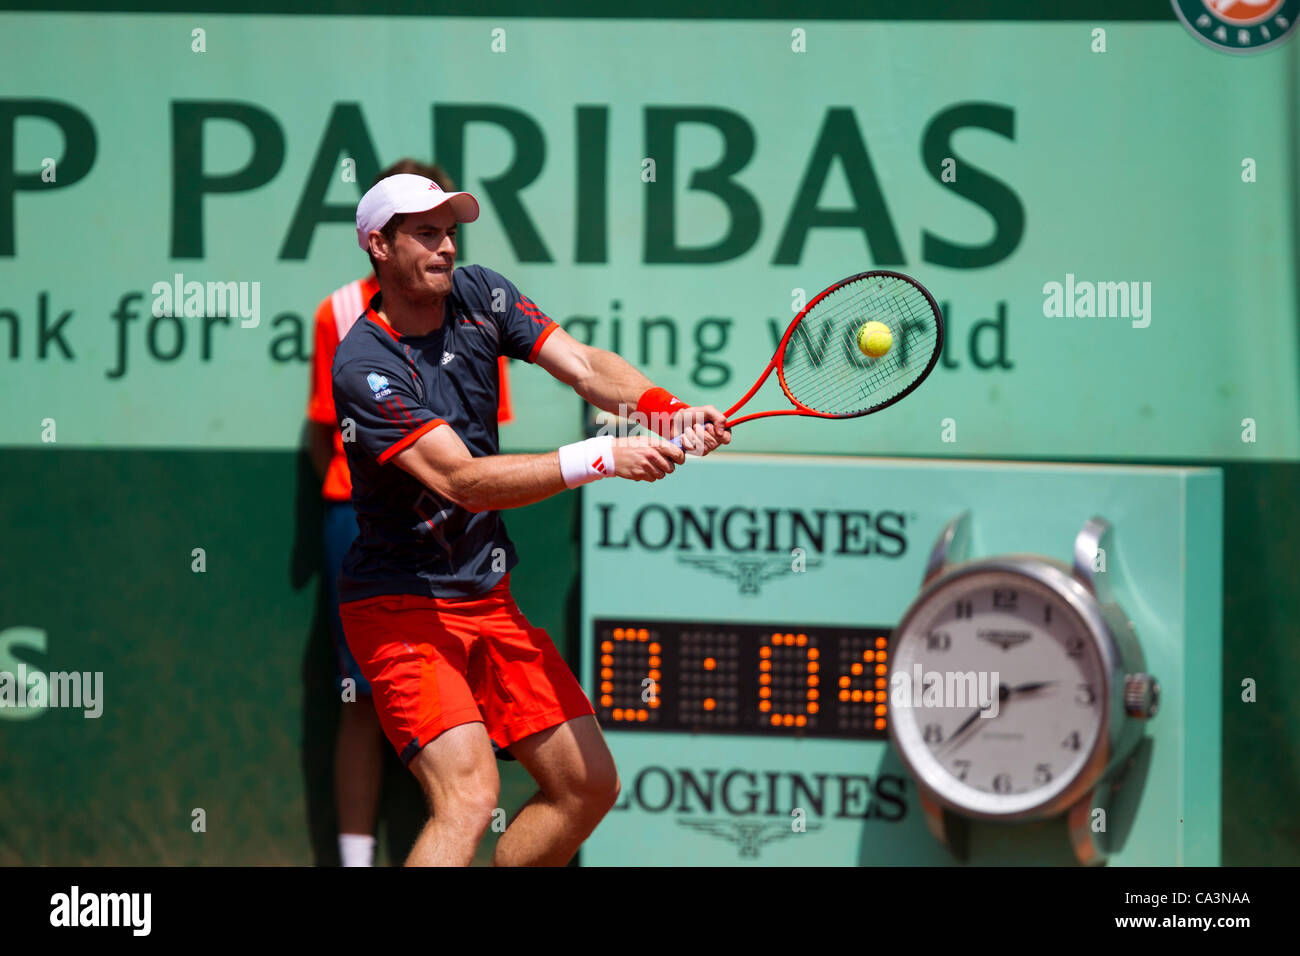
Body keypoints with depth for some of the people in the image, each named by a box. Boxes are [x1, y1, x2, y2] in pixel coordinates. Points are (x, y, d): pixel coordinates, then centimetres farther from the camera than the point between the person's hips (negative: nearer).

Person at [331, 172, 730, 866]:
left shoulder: (478, 294, 2)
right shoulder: (363, 366, -21)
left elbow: (582, 365, -7)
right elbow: (462, 480, -29)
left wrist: (667, 412, -27)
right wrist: (603, 458, -35)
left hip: (488, 597, 8)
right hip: (401, 607, -8)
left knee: (589, 784, 7)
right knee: (468, 795, -25)